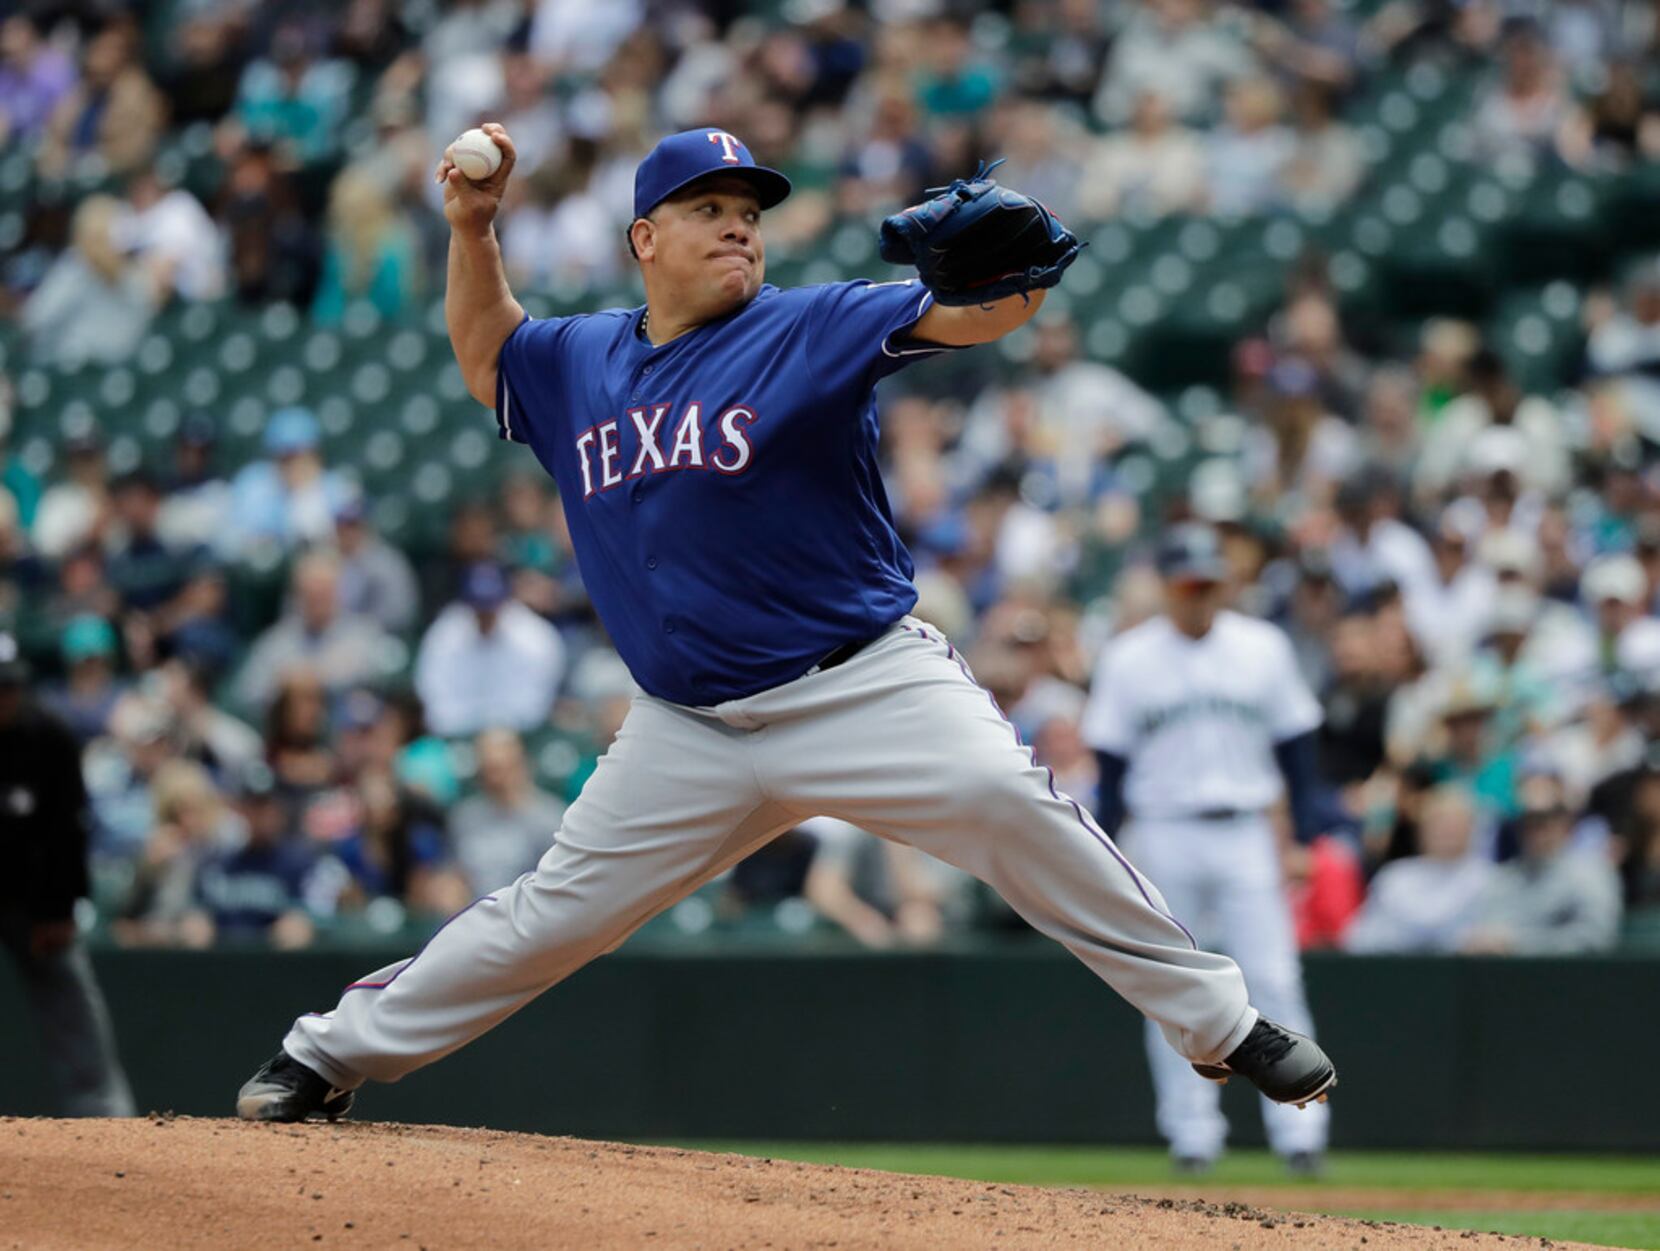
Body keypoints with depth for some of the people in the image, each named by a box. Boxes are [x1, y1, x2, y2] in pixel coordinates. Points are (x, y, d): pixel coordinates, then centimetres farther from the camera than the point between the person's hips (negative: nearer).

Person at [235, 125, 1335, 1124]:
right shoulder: (583, 363, 11)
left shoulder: (811, 330, -3)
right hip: (689, 732, 4)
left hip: (864, 687, -4)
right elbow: (486, 353, 32)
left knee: (1003, 797, -26)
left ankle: (1218, 1020, -20)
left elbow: (968, 313, -17)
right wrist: (474, 228, 15)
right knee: (555, 912, 5)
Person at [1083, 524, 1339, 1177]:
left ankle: (1297, 1130, -7)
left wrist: (1310, 835, 2)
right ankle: (1191, 1132, 7)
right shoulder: (1128, 659, 2)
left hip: (1245, 832, 0)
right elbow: (1112, 762, 4)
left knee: (1274, 981, -7)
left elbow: (1295, 747, 9)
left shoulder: (1263, 649, 6)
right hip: (1164, 835, 0)